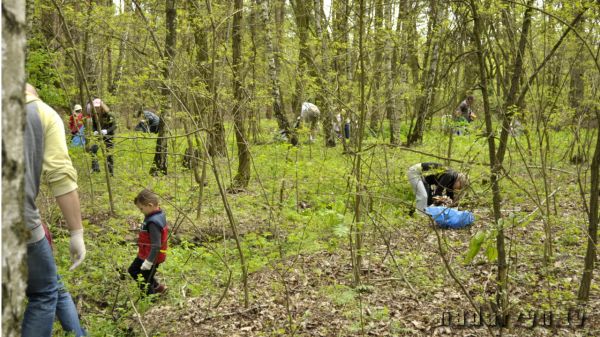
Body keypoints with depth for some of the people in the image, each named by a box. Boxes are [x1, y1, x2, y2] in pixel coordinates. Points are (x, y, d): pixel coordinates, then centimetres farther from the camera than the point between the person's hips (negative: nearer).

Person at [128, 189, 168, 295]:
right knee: (133, 270, 28)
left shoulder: (153, 223, -32)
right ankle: (157, 287, 35)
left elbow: (156, 245, -32)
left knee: (145, 283, 7)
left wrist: (149, 262, -28)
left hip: (151, 257, -10)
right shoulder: (158, 214, -3)